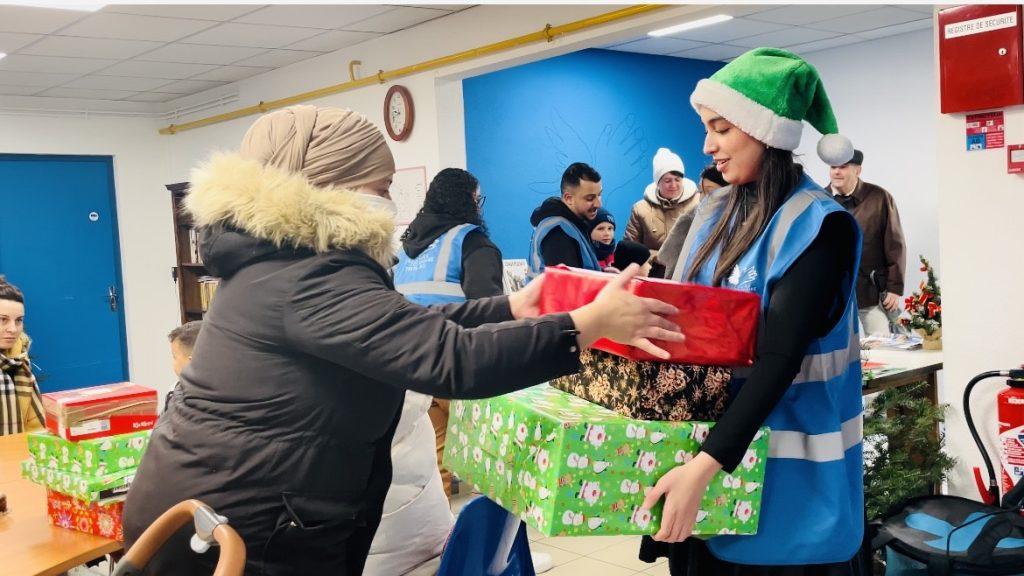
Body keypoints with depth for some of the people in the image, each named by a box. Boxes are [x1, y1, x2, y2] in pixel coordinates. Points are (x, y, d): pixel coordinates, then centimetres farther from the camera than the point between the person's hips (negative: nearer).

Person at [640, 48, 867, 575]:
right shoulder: (716, 214, 6)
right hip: (707, 435, 6)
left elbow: (778, 360, -23)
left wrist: (705, 464, -31)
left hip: (783, 469, -6)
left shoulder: (819, 227, -15)